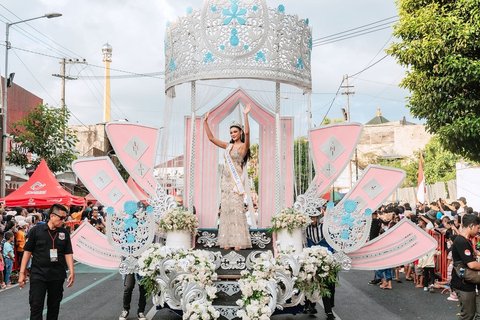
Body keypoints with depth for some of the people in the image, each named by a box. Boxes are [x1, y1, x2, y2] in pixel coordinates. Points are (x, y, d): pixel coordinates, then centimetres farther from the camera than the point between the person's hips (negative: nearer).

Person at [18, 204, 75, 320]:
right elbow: (27, 251, -1)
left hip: (58, 275, 3)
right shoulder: (36, 230, -4)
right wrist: (22, 273, -3)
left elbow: (68, 253, 6)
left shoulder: (64, 233, 4)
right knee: (36, 306, -4)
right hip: (38, 274, -3)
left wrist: (71, 272, -4)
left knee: (54, 306, 12)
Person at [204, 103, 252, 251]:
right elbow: (211, 138, 16)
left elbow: (247, 133, -21)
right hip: (226, 181, 6)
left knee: (236, 209, -8)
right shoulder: (228, 146, 15)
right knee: (226, 210, 5)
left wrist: (246, 115, -28)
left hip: (236, 181, -6)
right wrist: (205, 122, 11)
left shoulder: (244, 146, -2)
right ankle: (227, 241, 9)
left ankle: (238, 242, -6)